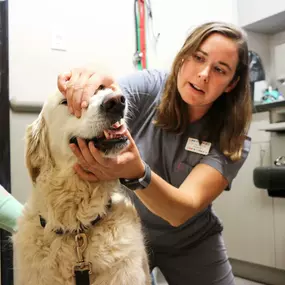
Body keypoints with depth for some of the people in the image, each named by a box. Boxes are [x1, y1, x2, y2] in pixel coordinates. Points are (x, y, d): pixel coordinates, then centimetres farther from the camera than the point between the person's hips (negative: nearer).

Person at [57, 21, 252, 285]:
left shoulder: (232, 138, -20)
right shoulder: (149, 87, -18)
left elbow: (181, 212, -31)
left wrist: (136, 174, -51)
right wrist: (86, 85, -56)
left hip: (190, 244, 1)